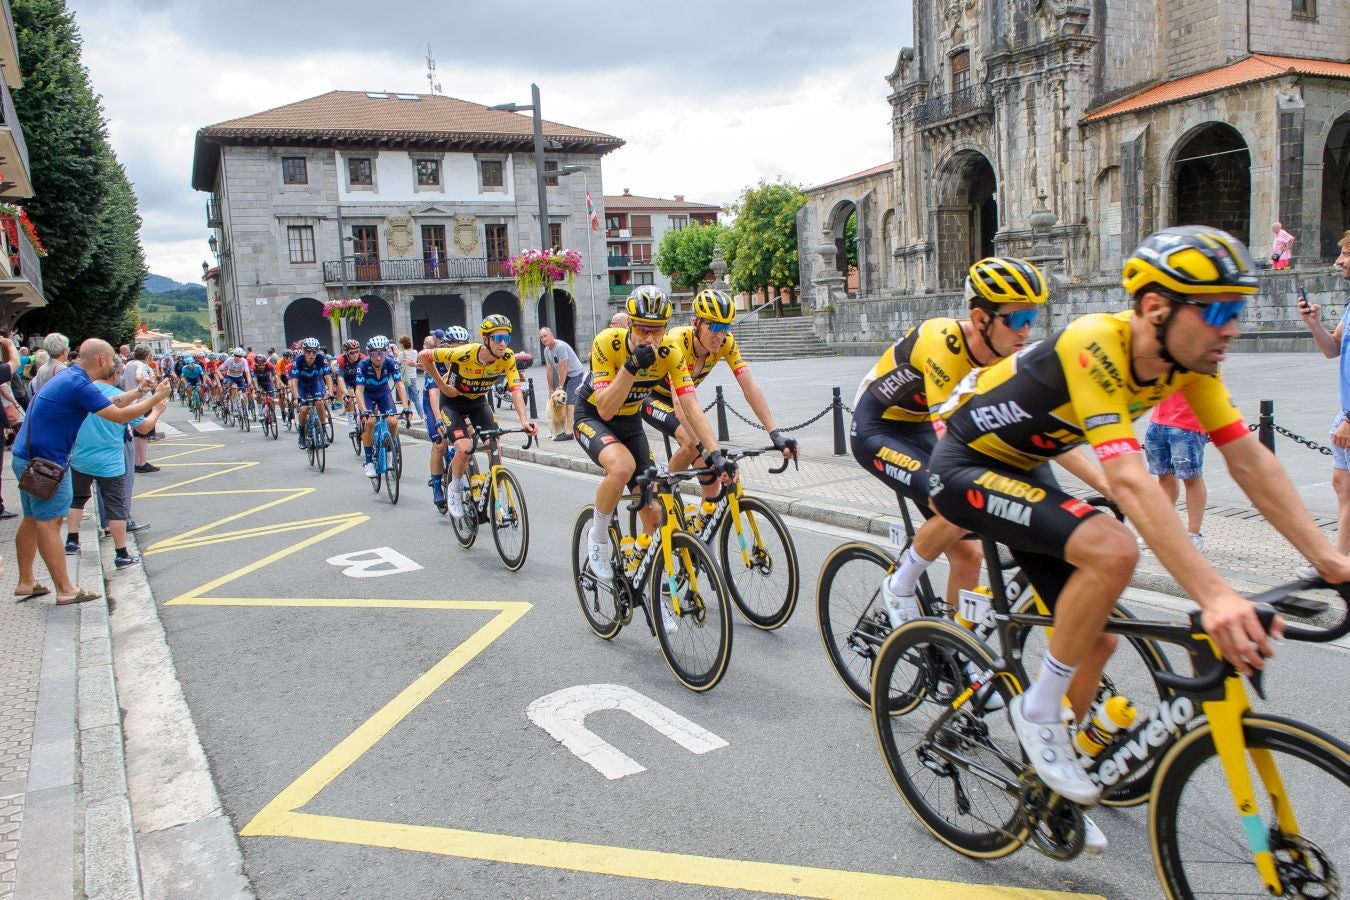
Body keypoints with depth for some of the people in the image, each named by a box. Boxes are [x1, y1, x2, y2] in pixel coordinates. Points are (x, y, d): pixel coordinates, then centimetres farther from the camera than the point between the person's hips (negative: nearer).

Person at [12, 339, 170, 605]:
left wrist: (138, 392, 18)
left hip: (28, 458, 10)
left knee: (32, 520, 17)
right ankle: (65, 590, 1)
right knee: (50, 522, -5)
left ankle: (26, 582, 26)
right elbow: (120, 415, -19)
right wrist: (156, 397, -10)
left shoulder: (68, 377, 10)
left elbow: (106, 404, 19)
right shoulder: (79, 385, -21)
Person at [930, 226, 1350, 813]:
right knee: (1113, 551, -30)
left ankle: (1053, 789, 27)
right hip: (965, 468, -8)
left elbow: (1249, 460, -7)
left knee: (1096, 638, 5)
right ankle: (1038, 709, -9)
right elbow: (1129, 481, -42)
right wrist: (1213, 594, -47)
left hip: (1021, 471, 8)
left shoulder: (1188, 354, -8)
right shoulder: (1096, 346, -32)